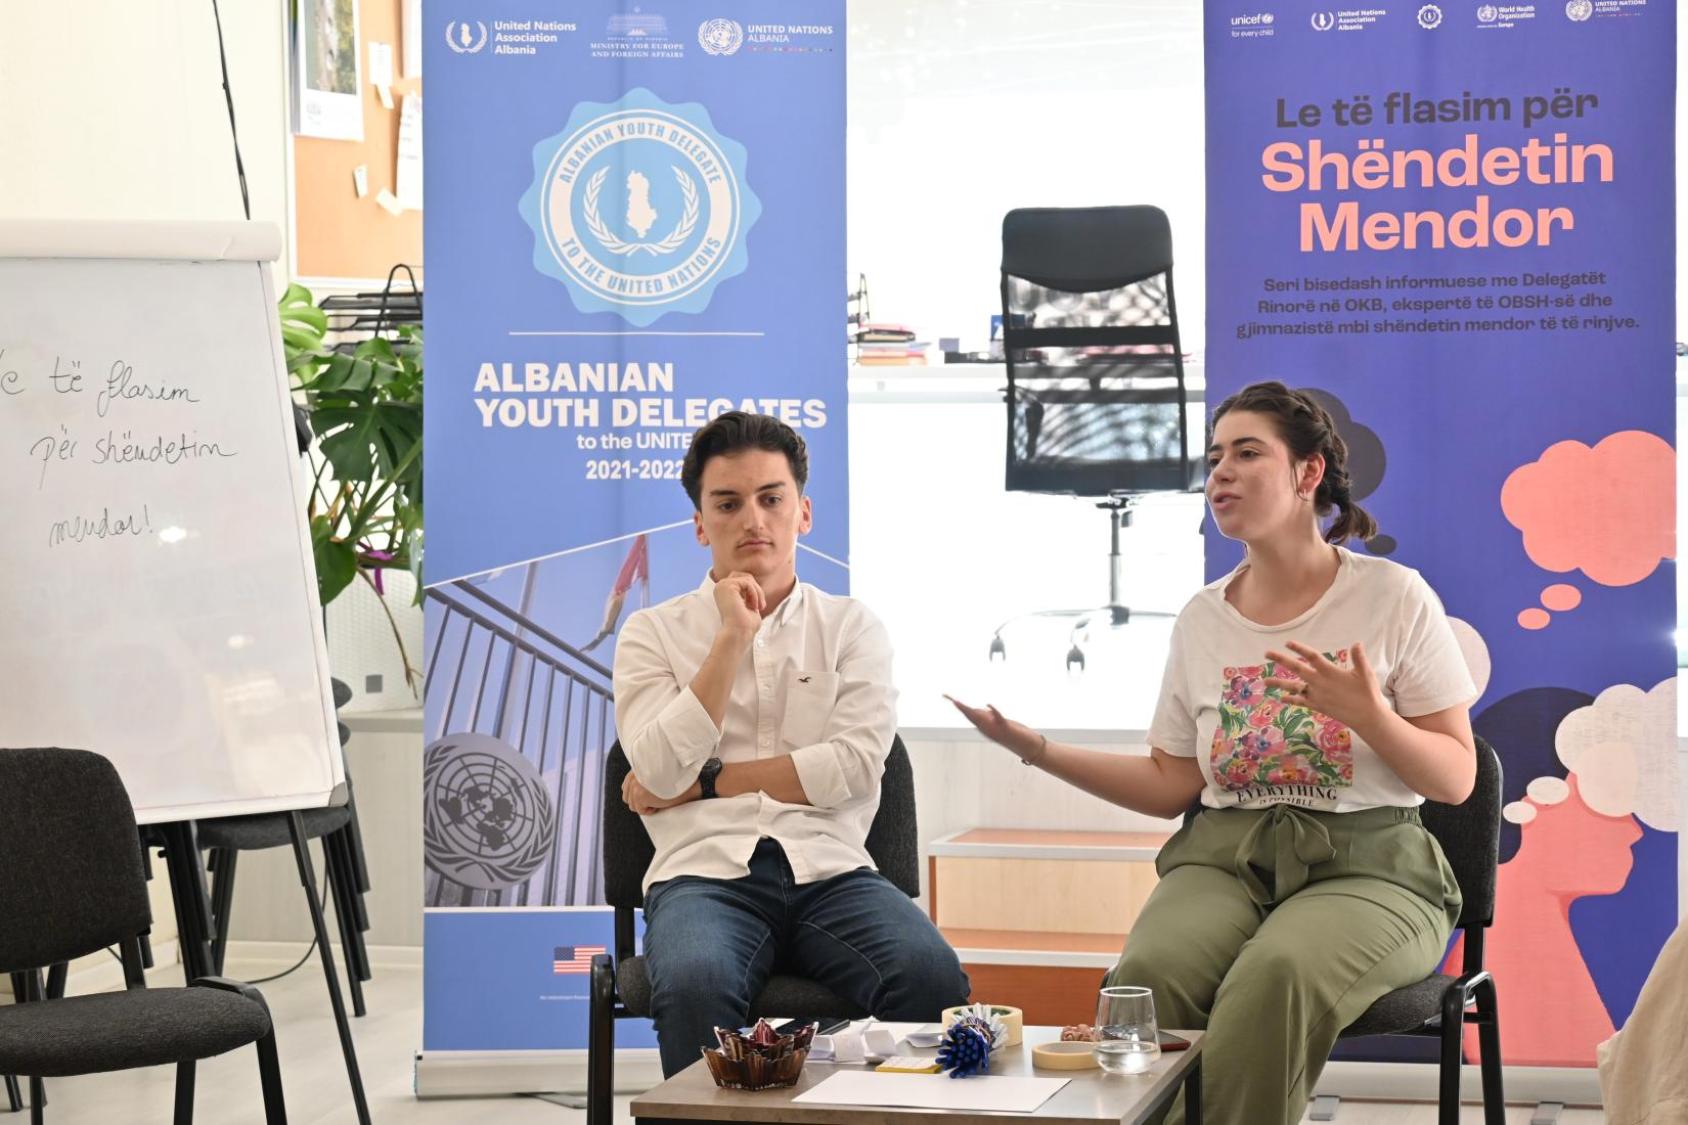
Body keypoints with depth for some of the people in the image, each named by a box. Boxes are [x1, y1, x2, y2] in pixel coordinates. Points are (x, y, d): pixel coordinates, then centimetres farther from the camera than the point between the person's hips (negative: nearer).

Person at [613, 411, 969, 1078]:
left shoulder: (851, 627, 16)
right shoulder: (653, 633, 14)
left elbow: (856, 767, 0)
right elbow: (661, 773, -3)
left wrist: (705, 782, 0)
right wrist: (733, 636, -3)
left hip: (830, 871, 1)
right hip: (706, 873, -1)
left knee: (933, 974, -30)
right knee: (694, 986, -36)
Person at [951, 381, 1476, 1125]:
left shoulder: (1394, 597, -1)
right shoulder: (1202, 619, 12)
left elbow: (1457, 780, 0)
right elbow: (1169, 785, 17)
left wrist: (1370, 716, -19)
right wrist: (1035, 749, 7)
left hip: (1365, 867, -3)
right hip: (1225, 858, 3)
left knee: (1274, 978, -38)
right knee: (1146, 979, -32)